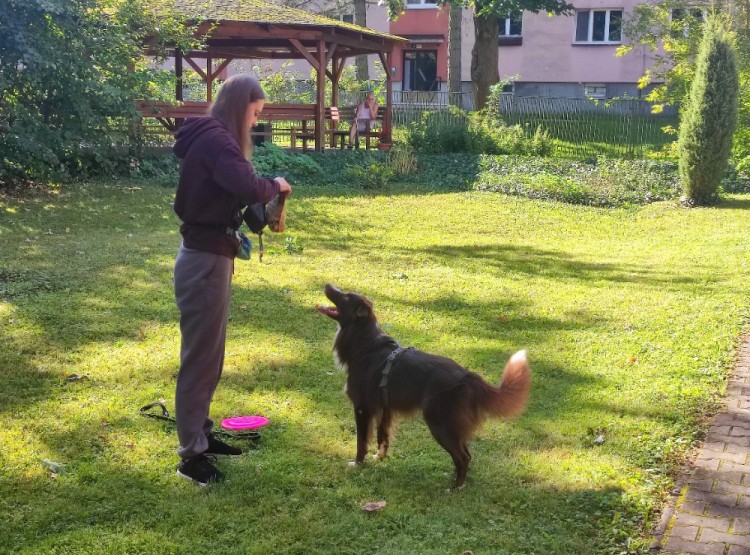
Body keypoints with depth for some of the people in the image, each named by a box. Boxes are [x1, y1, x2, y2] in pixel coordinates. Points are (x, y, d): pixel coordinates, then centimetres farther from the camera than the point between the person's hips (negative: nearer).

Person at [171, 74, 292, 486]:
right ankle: (190, 454, 8)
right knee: (200, 356, -2)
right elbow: (247, 188, -32)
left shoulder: (209, 137, 14)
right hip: (205, 260, -10)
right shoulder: (216, 139, -18)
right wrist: (276, 185, -12)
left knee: (209, 354, 19)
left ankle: (200, 434, 31)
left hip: (208, 255, 10)